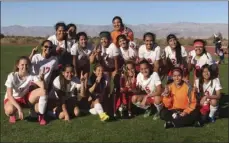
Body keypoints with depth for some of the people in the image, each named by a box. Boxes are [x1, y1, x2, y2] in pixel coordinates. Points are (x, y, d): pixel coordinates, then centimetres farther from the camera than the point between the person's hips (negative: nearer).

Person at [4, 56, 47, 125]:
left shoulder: (31, 76, -16)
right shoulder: (12, 76, -23)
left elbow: (43, 86, -31)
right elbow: (9, 95, -28)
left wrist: (41, 78, -52)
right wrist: (19, 108, -39)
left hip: (25, 98, 3)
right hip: (12, 99, -2)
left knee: (43, 91, -25)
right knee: (10, 110, -40)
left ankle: (41, 115, -8)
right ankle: (12, 115, 1)